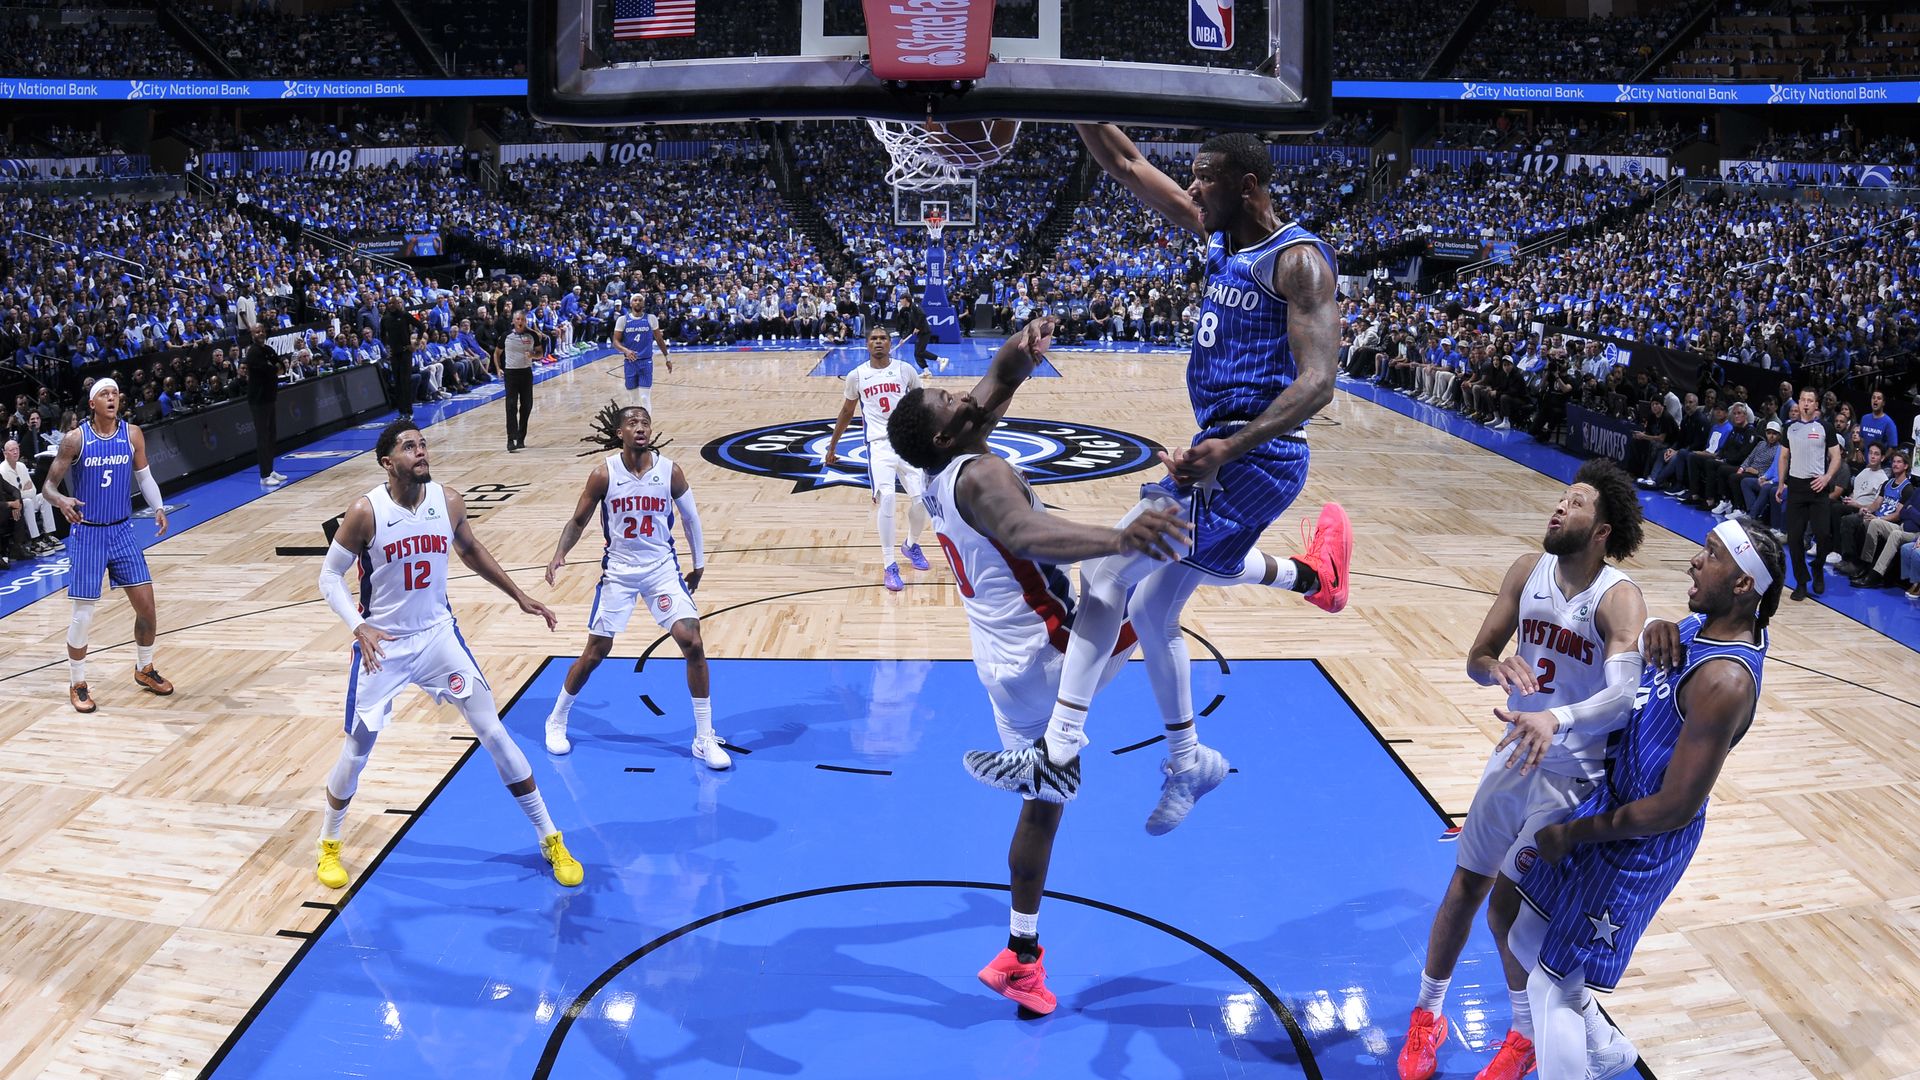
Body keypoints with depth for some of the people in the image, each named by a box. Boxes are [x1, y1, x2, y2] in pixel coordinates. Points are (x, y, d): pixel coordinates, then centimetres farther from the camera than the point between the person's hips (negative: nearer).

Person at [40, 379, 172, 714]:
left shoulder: (132, 434, -2)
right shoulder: (75, 439, -10)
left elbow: (144, 476, 10)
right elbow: (49, 485, -6)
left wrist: (159, 507, -7)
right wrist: (62, 501, -28)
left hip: (122, 531, 3)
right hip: (87, 534, -3)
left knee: (146, 606, 3)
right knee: (83, 615, -2)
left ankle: (144, 670, 25)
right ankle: (77, 684, 16)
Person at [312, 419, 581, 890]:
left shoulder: (448, 502, -8)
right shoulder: (366, 512, -18)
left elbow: (471, 549, 12)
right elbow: (330, 575, -8)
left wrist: (519, 595, 14)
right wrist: (358, 627, -24)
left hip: (438, 635, 3)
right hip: (382, 644, -2)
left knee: (493, 731, 0)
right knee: (357, 749, 6)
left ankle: (551, 840, 9)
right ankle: (329, 844, 34)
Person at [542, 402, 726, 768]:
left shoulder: (670, 471, -8)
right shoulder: (604, 474, -11)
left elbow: (690, 517, 7)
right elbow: (578, 522, 0)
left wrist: (699, 565, 13)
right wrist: (559, 553, -18)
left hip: (662, 569, 1)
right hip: (619, 571, 0)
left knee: (693, 644, -11)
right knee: (595, 653, 5)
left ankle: (704, 739, 0)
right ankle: (556, 721, 31)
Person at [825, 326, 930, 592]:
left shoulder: (906, 370, 3)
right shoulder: (856, 376, 4)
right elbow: (846, 412, 17)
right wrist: (832, 447, 20)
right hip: (879, 443, -1)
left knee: (921, 497, -3)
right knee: (885, 497, -20)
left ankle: (912, 545, 29)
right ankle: (889, 565, -13)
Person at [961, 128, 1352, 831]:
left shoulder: (1298, 259, -13)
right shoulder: (1219, 237, 12)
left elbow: (1316, 383, -23)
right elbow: (1126, 167, 15)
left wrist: (1231, 446, -36)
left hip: (1255, 458, -9)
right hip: (1220, 451, 9)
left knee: (1106, 575, -17)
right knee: (1153, 610, 14)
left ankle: (1059, 754, -12)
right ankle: (1189, 762, 32)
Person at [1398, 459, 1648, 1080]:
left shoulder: (1619, 599, -21)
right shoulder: (1529, 571, -4)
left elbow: (1624, 693, -37)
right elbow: (1476, 658, -2)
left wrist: (1557, 717, -56)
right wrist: (1496, 667, -26)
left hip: (1573, 774, -5)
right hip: (1516, 753, 5)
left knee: (1507, 903, -2)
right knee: (1465, 888, 12)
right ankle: (1427, 1016, 32)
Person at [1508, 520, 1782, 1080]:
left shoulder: (1725, 681, -30)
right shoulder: (1701, 623, -3)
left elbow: (1674, 810, -27)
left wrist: (1573, 834, -15)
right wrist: (1657, 633, -7)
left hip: (1640, 843, -9)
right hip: (1605, 796, 9)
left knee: (1551, 984, 2)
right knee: (1527, 940, 22)